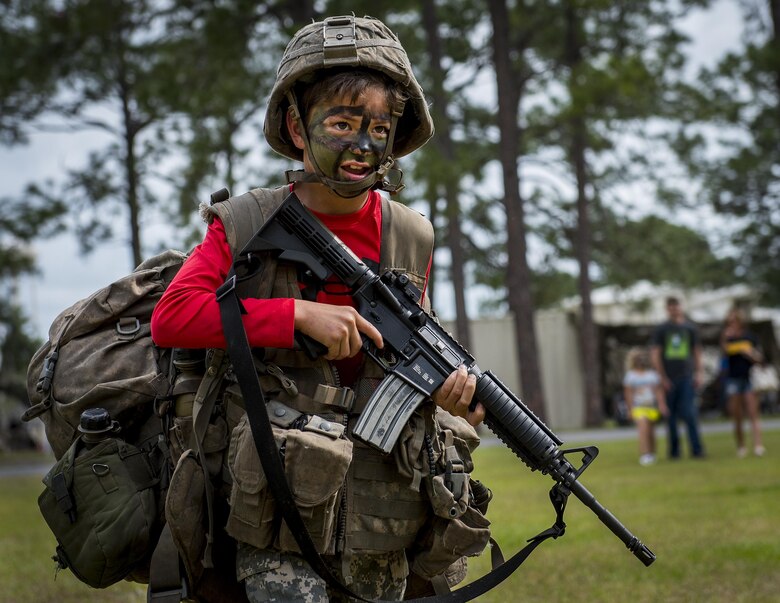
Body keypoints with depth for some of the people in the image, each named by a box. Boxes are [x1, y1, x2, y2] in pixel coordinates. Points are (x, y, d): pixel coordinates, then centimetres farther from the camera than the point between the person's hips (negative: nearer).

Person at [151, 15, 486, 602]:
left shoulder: (411, 238, 6)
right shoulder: (246, 226, -3)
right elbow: (171, 316, -14)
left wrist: (444, 387, -8)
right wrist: (300, 315, -19)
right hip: (279, 504, -3)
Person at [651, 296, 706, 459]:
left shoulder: (690, 328, 9)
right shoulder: (661, 329, 4)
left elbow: (697, 352, 12)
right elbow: (655, 355, 1)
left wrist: (698, 374, 3)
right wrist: (662, 377, -6)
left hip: (687, 377, 0)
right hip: (668, 378, 0)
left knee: (689, 413, -10)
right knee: (671, 415, 4)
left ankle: (697, 449, -9)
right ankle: (674, 450, 13)